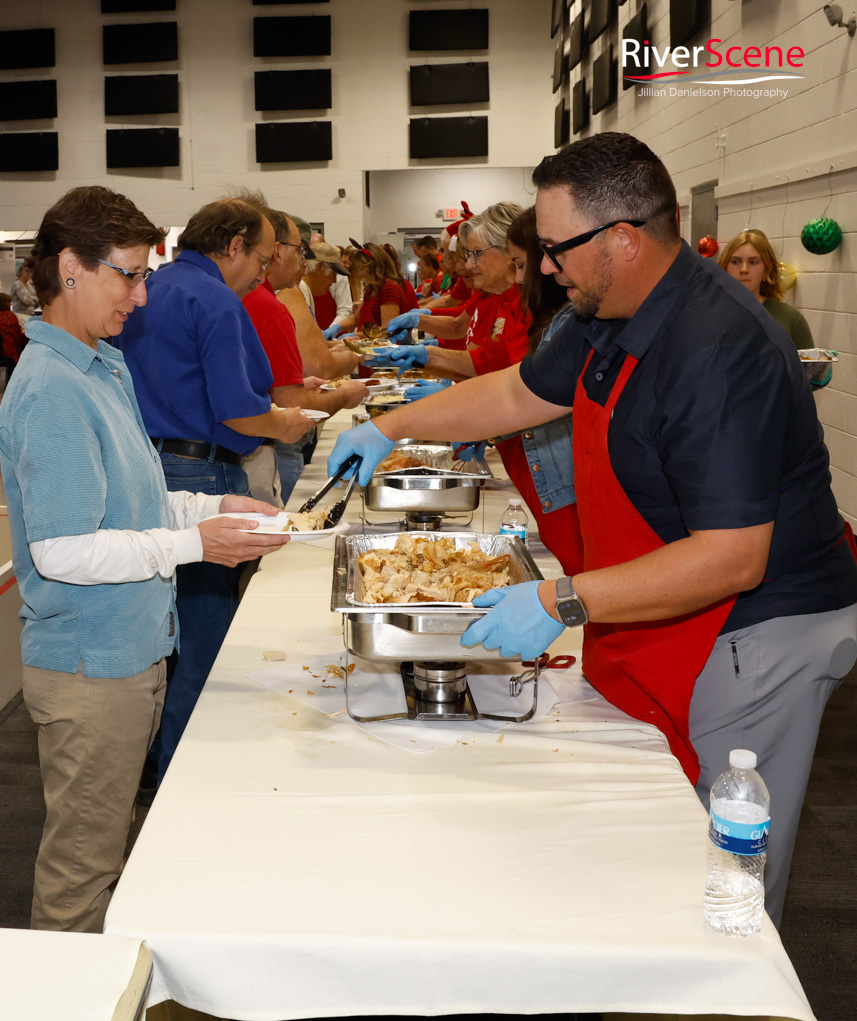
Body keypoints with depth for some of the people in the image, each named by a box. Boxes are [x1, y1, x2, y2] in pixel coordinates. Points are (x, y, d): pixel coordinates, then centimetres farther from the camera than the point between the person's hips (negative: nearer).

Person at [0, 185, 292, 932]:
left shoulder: (108, 366, 10)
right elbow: (62, 551, -25)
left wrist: (208, 507, 5)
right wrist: (192, 544, -23)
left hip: (130, 648, 10)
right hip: (89, 665, -10)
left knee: (109, 843, 23)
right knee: (82, 861, 7)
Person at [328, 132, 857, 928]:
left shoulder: (715, 352, -28)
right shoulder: (613, 319, 4)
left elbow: (732, 560, -30)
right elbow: (521, 392, 20)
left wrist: (562, 603, -30)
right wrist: (389, 428, 19)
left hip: (758, 638, -9)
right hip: (673, 630, 10)